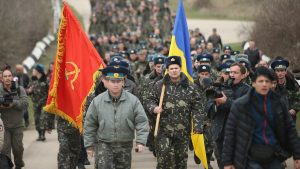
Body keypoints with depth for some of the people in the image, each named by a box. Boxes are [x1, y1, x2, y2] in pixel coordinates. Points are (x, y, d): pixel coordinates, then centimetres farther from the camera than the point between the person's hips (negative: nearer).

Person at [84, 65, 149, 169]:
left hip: (125, 146, 2)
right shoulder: (97, 101, -5)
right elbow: (89, 125, 3)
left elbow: (142, 122, -4)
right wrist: (89, 145, 4)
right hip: (104, 145, -1)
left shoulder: (133, 100, -6)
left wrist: (141, 142, -14)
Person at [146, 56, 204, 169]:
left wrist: (197, 125, -6)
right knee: (163, 154, -12)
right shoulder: (159, 86, 2)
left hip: (183, 130, 1)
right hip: (164, 129, -1)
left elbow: (196, 108, 1)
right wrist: (154, 108, -15)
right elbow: (150, 100, 7)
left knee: (181, 157, 10)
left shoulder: (189, 87, 2)